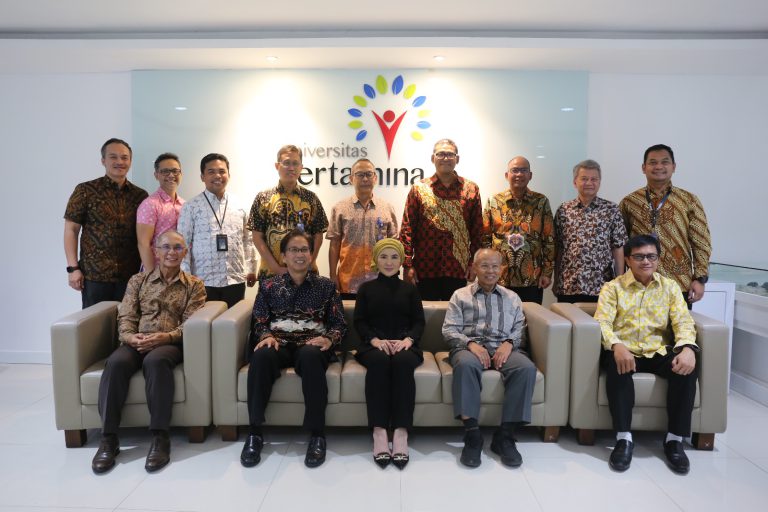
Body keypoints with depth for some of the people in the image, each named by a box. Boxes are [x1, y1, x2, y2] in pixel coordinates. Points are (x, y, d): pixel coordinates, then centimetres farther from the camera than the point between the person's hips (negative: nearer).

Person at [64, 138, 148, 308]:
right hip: (94, 276, -2)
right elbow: (71, 230, 1)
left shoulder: (140, 195, 8)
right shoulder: (85, 191, 1)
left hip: (131, 276, 2)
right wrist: (73, 268, -5)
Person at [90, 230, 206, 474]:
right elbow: (125, 318, 9)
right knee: (116, 362, -32)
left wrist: (164, 337, -18)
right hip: (136, 342, 3)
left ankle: (160, 438, -32)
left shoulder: (194, 285, 12)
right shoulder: (138, 280, 19)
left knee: (155, 360, -37)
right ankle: (108, 438, -24)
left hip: (170, 343, -2)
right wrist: (131, 337, -14)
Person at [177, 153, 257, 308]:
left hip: (235, 280, 3)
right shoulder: (191, 206, -1)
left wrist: (251, 269, 10)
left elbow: (247, 240, 12)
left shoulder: (239, 205, 8)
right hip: (203, 282, -2)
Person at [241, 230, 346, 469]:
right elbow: (259, 322, 10)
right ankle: (255, 432, -25)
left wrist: (328, 339, -14)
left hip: (311, 345, -1)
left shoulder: (326, 286, 12)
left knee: (311, 356, -38)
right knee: (262, 355, -35)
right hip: (279, 344, 1)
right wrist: (267, 336, -13)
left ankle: (317, 435, -29)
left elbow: (339, 324, 7)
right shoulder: (268, 285, 15)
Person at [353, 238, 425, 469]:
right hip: (373, 345, 0)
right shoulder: (366, 288, 18)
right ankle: (379, 431, -37)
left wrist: (408, 339, -13)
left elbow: (419, 322, 9)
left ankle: (401, 432, -37)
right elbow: (359, 322, 7)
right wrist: (375, 339, -13)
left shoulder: (410, 289, 20)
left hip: (404, 344, 0)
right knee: (379, 361, -36)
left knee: (403, 362, -36)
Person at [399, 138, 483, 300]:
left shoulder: (471, 189, 6)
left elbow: (477, 229, 6)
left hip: (458, 270, 1)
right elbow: (407, 229, 0)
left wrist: (474, 262, 1)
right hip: (425, 269, -1)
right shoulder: (418, 189, 3)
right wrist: (407, 265, -7)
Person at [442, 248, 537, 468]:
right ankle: (472, 434, -31)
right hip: (470, 346, -2)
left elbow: (520, 330, 13)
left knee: (526, 367, -31)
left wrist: (509, 343, -10)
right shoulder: (460, 295, 16)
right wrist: (471, 343, -14)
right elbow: (449, 329, 5)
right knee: (466, 364, -38)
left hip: (504, 348, 2)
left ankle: (505, 435, -24)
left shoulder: (512, 298, 23)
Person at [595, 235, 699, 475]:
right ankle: (624, 438, -26)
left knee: (686, 367, -27)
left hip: (658, 352, 3)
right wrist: (617, 346, -31)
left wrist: (687, 347, -24)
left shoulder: (670, 287, 11)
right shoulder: (613, 287, 3)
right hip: (625, 351, -2)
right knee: (618, 366, -35)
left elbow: (683, 321, -1)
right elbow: (602, 322, -10)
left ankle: (675, 439, -15)